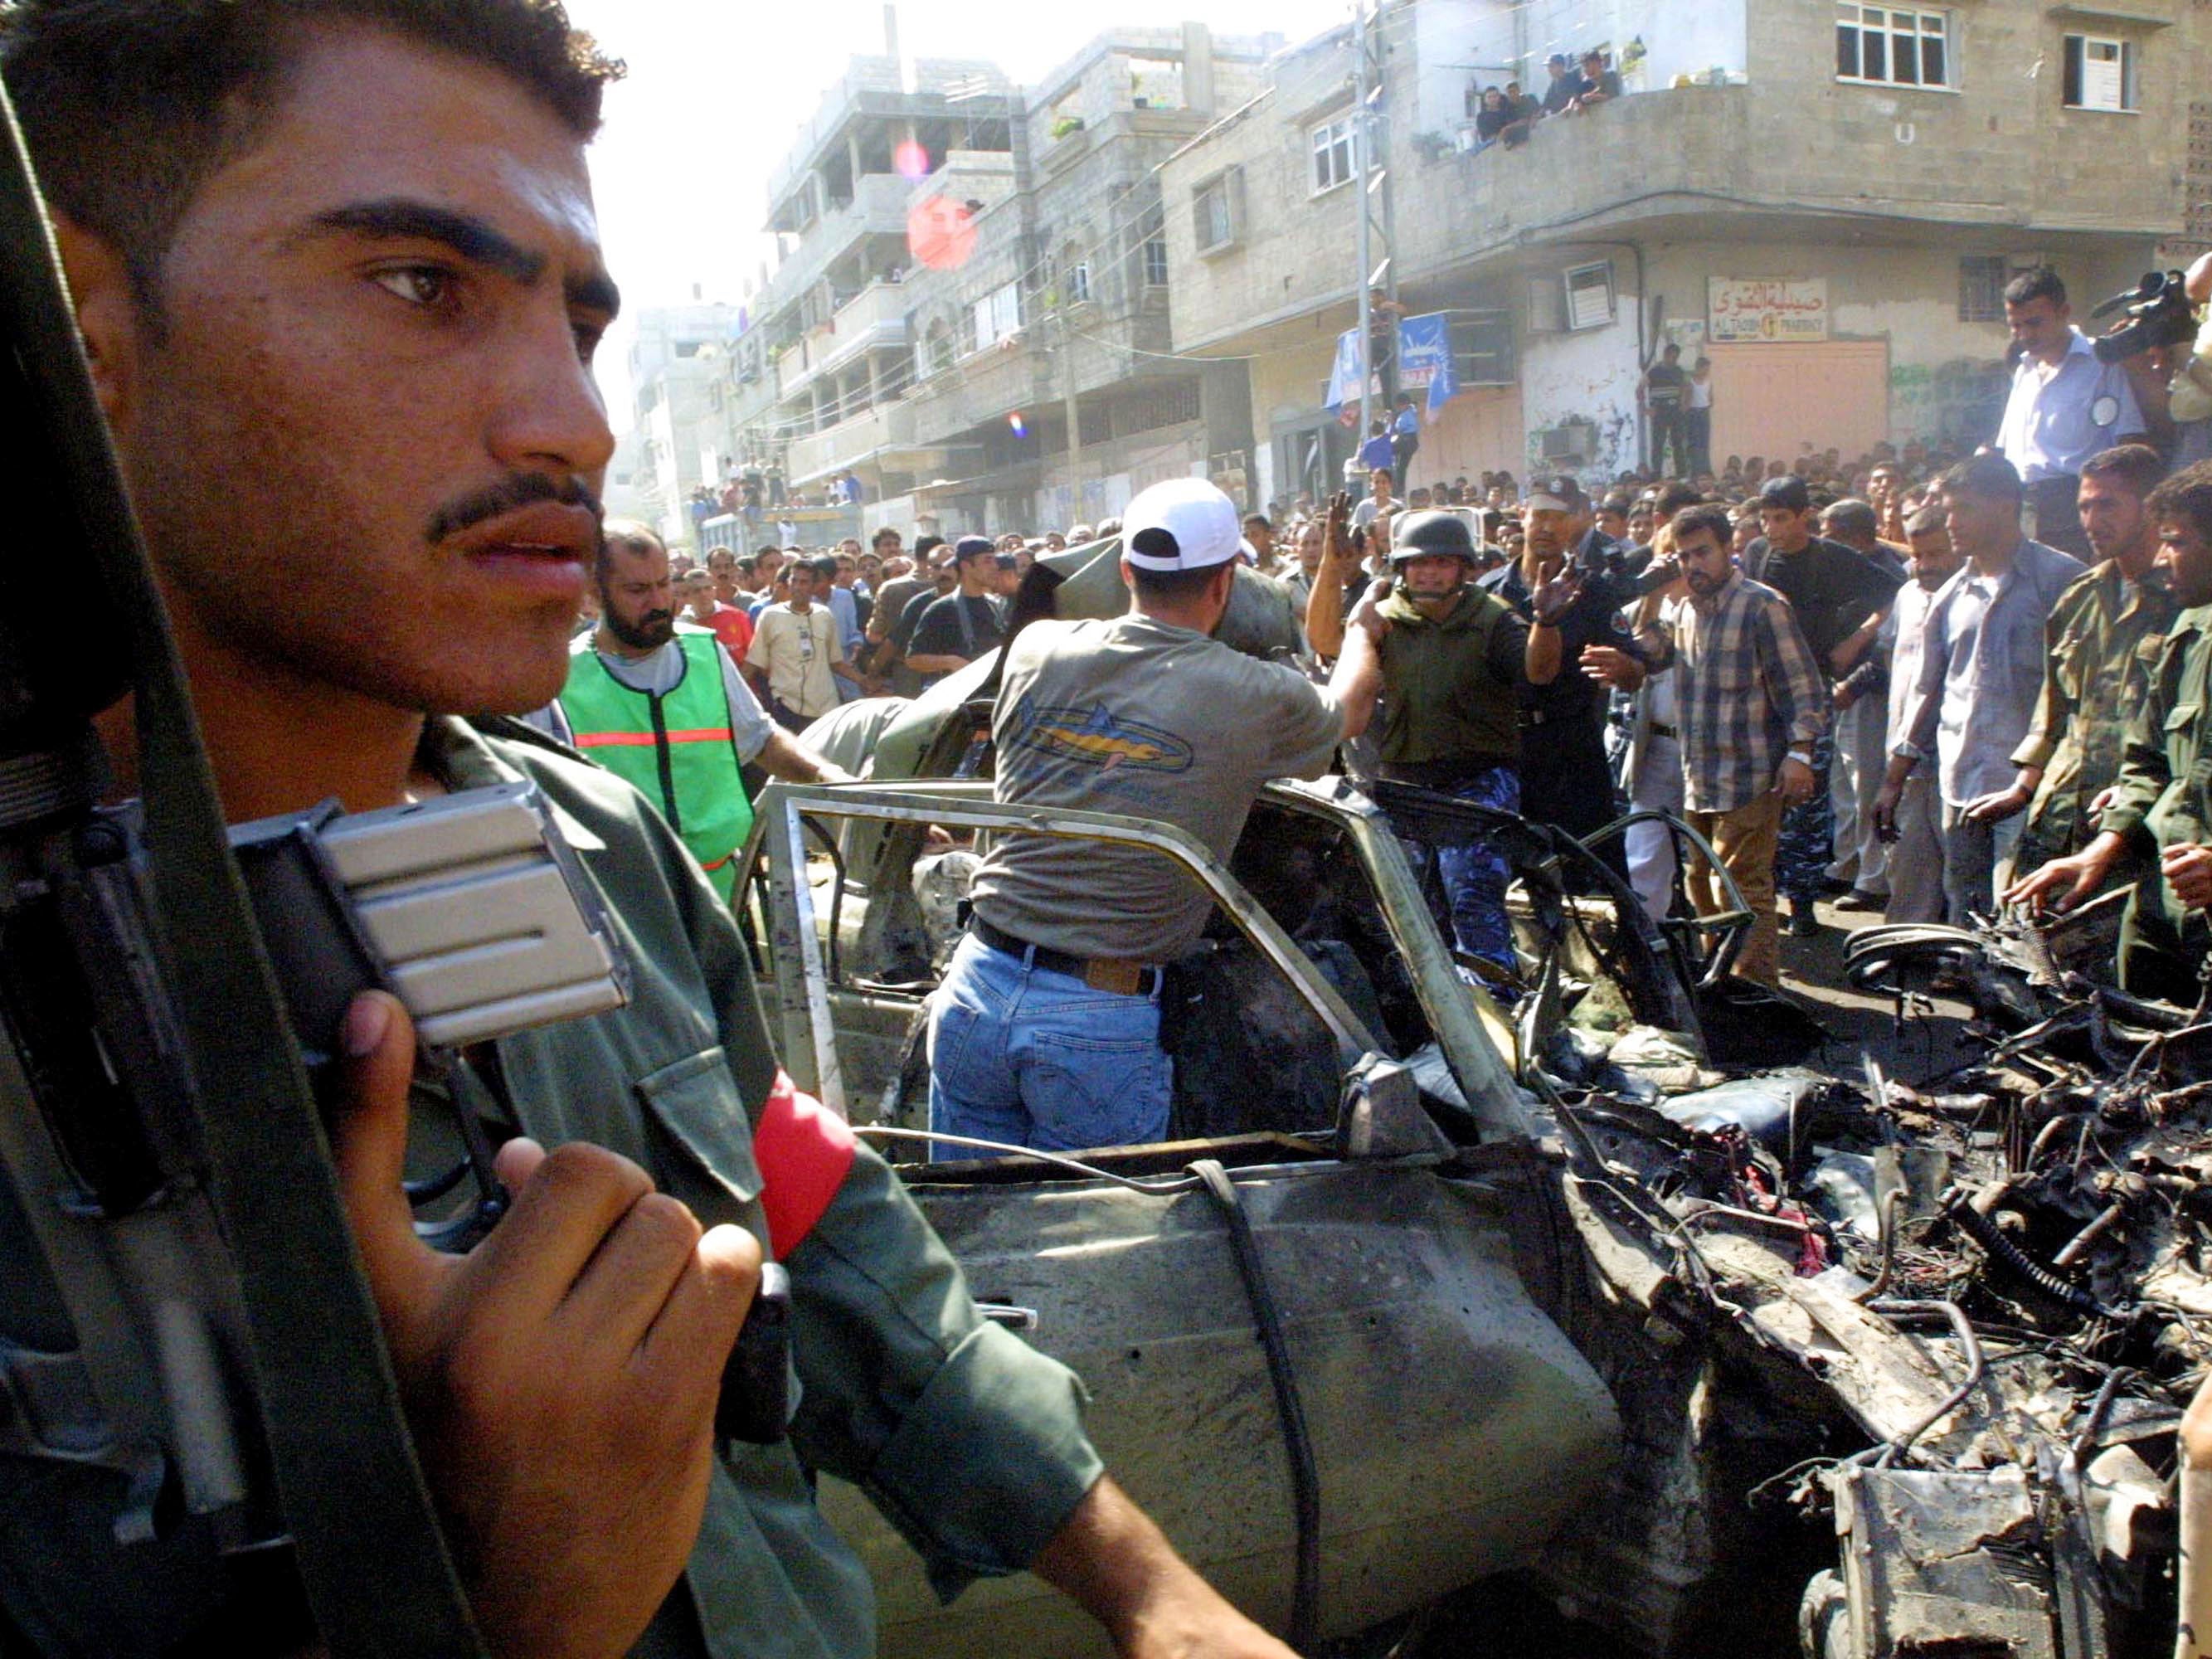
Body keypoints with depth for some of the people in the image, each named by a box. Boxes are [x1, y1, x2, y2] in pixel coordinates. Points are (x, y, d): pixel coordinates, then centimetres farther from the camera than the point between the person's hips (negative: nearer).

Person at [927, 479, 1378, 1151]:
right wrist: (1363, 632, 41)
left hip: (975, 987, 4)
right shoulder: (1259, 697, -6)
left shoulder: (1035, 648, 2)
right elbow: (1344, 712, 18)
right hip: (1103, 1021, -3)